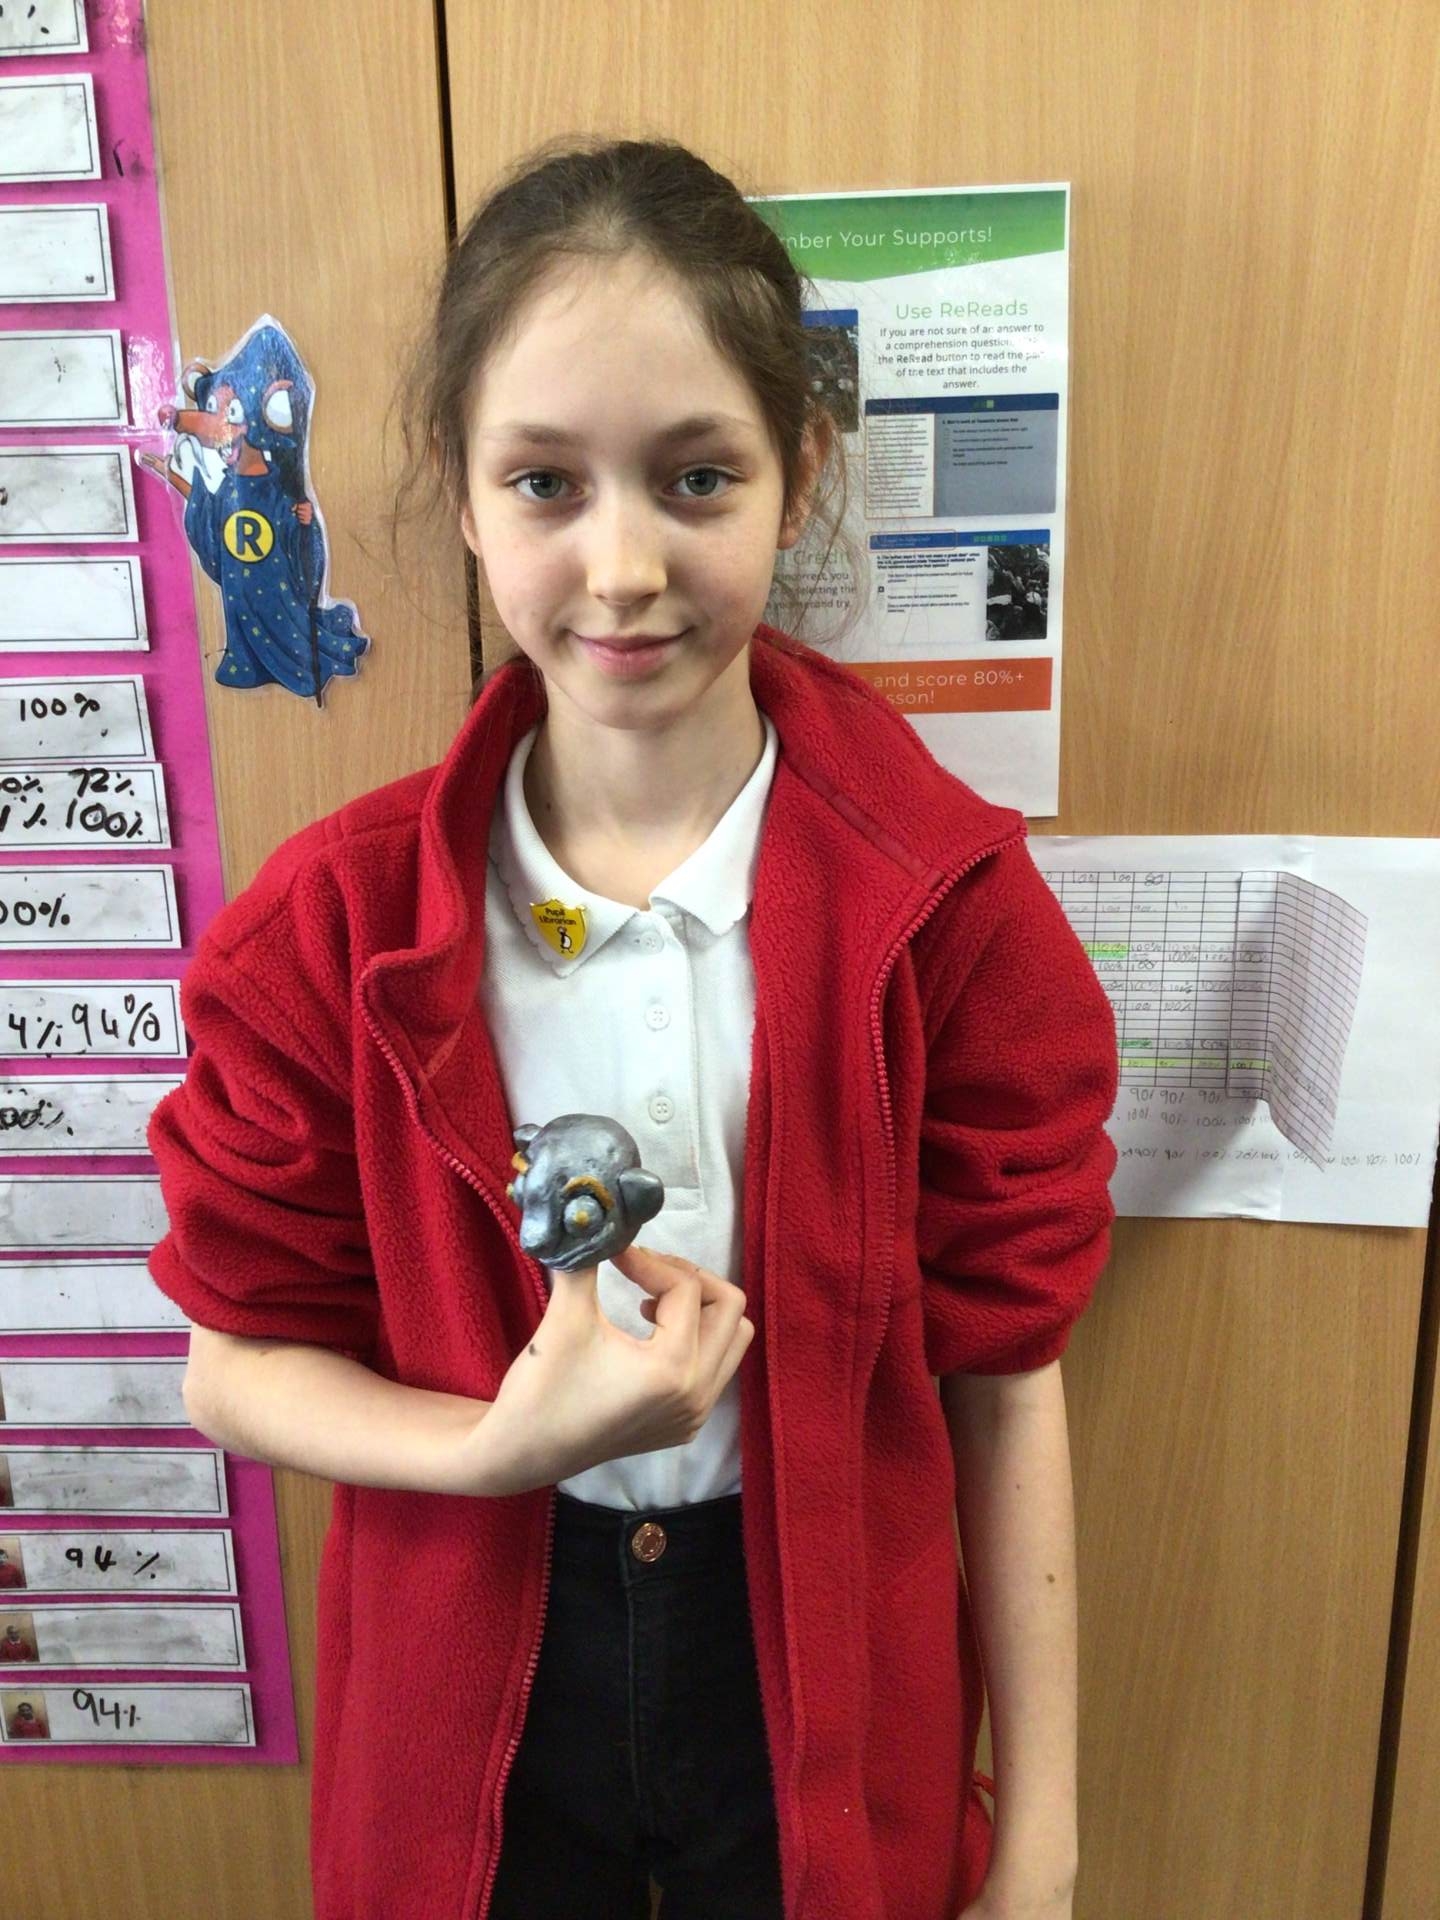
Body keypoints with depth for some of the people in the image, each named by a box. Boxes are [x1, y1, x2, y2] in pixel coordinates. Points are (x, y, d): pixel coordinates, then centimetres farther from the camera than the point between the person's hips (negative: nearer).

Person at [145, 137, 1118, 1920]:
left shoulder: (947, 900, -17)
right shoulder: (334, 918, -14)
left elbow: (1001, 1380, -11)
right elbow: (234, 1364, -6)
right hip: (473, 1687, 1)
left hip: (828, 1686, 0)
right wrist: (507, 1444, -23)